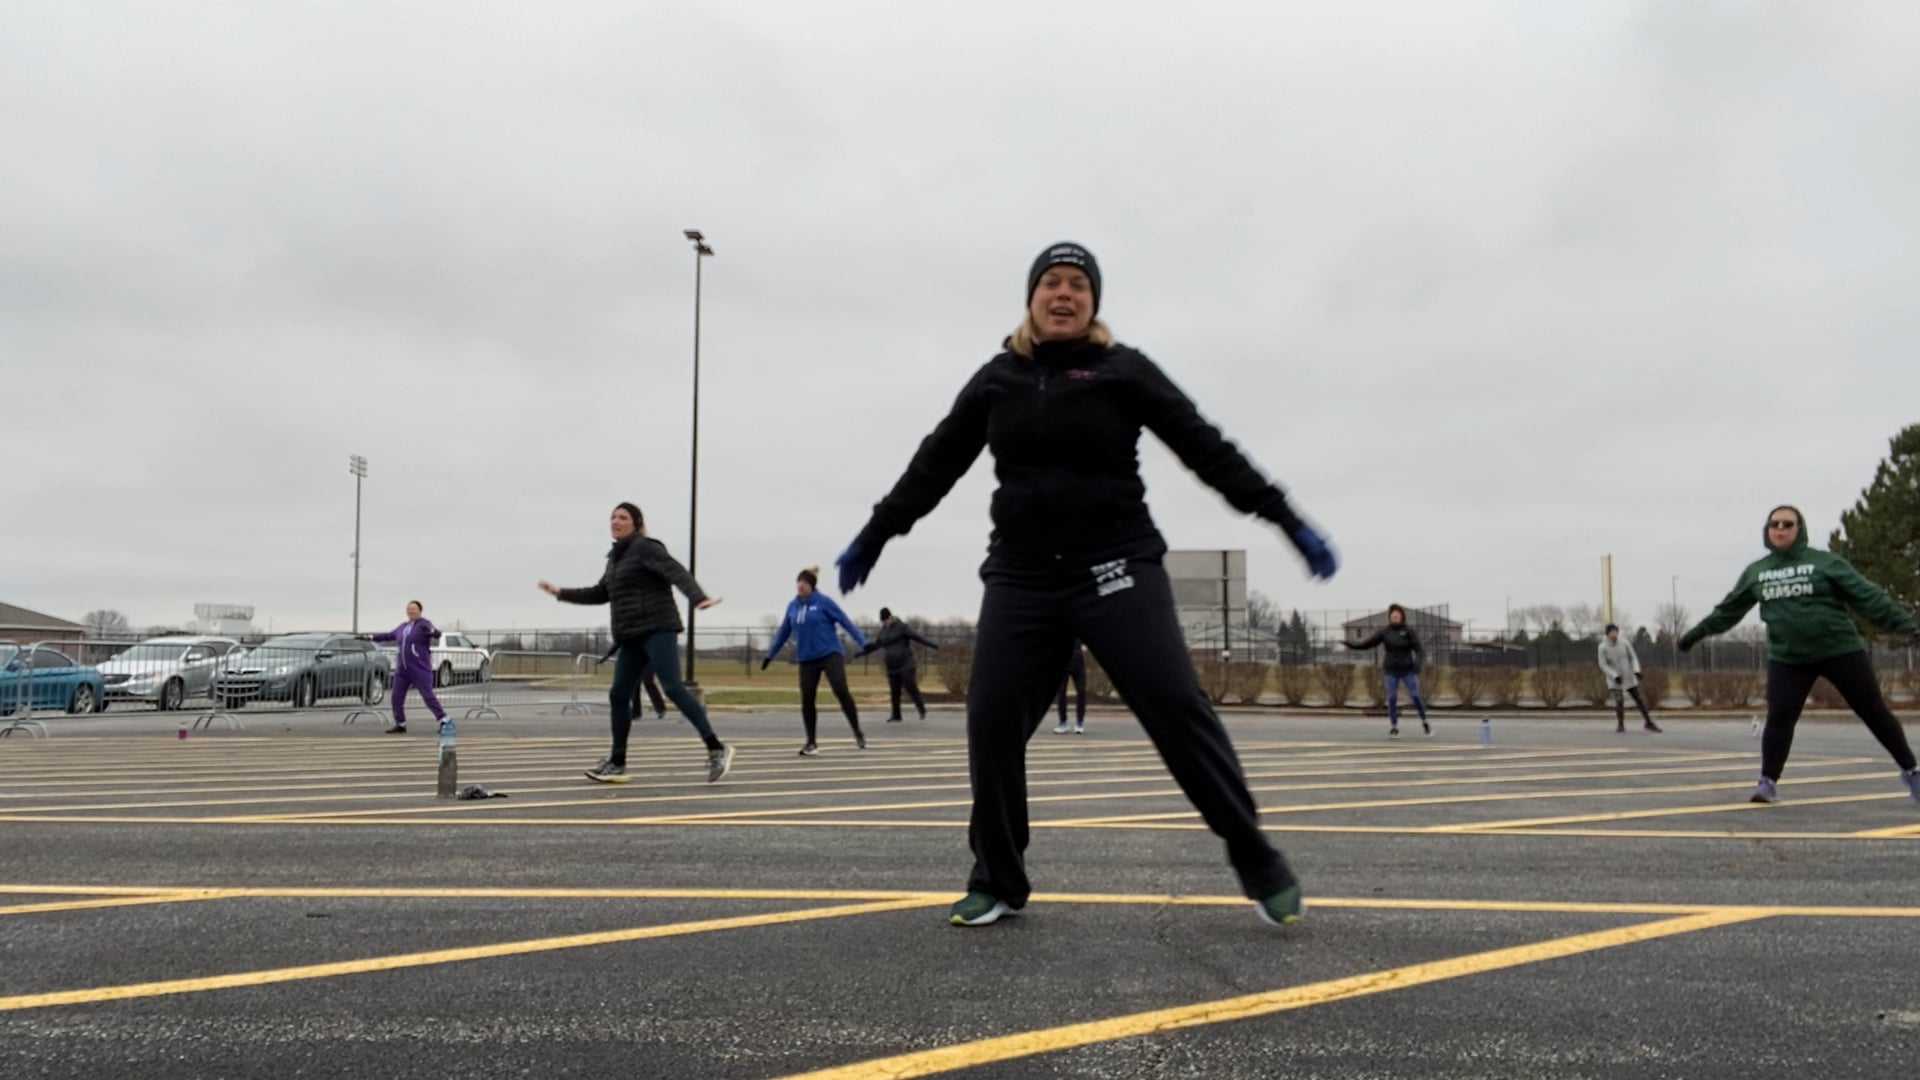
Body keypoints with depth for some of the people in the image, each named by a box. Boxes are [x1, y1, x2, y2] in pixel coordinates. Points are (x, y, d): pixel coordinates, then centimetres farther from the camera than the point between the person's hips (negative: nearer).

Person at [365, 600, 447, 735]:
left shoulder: (423, 624, -6)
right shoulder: (402, 627, 15)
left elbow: (437, 635, -23)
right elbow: (389, 636, 30)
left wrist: (431, 632, -45)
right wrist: (370, 637, 32)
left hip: (420, 669, -7)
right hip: (402, 669, 7)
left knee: (428, 696, -9)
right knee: (397, 697, 5)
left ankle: (444, 721, -4)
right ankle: (400, 725, 16)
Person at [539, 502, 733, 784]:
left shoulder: (645, 547, -6)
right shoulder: (616, 557, 21)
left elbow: (677, 572, -20)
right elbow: (601, 594, 33)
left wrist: (699, 598, -36)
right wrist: (561, 593, 34)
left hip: (657, 629, -9)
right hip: (633, 637, 9)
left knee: (673, 688, -19)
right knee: (618, 695, 6)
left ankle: (716, 749, -19)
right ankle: (616, 764, 16)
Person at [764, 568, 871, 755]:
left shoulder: (824, 602, -6)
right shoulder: (792, 606, 8)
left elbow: (846, 622, -8)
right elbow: (784, 632, 19)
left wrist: (864, 644, -16)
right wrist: (770, 655, 22)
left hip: (830, 654, -4)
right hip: (806, 659, 4)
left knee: (841, 692, -16)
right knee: (807, 700, 1)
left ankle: (858, 733, 0)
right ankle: (811, 742, 14)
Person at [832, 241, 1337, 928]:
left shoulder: (1122, 370, 2)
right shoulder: (997, 379, 10)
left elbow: (1206, 447, 1)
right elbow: (936, 463, 18)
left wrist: (1286, 520, -3)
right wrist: (873, 535, 22)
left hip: (1118, 567, -3)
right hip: (1020, 576, 3)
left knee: (1178, 710, -10)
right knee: (992, 722, -4)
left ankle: (1256, 860, 3)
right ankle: (997, 881, 12)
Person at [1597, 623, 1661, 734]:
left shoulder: (1625, 642, -12)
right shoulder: (1603, 647, -17)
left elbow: (1633, 657, -3)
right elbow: (1603, 665, -13)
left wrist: (1636, 671, -18)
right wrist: (1615, 676, -23)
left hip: (1629, 677, 2)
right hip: (1614, 679, -2)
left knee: (1639, 700, 6)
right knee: (1619, 701, -17)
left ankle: (1648, 723, 22)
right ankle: (1620, 725, 3)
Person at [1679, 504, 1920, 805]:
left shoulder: (1825, 562, -3)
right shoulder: (1755, 572, 7)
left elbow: (1867, 596, -6)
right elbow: (1729, 610, 17)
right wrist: (1698, 632, 18)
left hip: (1841, 651, -2)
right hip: (1787, 659, 2)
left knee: (1874, 712, 7)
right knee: (1778, 719, -9)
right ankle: (1768, 782, 0)